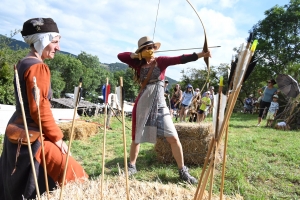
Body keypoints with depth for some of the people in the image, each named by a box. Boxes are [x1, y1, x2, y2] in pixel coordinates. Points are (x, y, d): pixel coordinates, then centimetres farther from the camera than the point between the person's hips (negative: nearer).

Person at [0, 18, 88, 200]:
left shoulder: (24, 63, 11)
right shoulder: (38, 67, -18)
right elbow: (39, 109, -23)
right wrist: (57, 137, -14)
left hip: (19, 133, 10)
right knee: (70, 174, -6)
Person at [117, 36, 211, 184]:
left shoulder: (161, 61, -1)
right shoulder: (139, 64, 4)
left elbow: (180, 59, -15)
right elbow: (120, 56, 4)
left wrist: (200, 54, -28)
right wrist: (136, 55, -9)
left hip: (160, 106, -1)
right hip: (143, 105, 1)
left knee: (173, 138, -6)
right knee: (136, 138, 13)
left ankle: (183, 171, 9)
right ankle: (132, 166, 34)